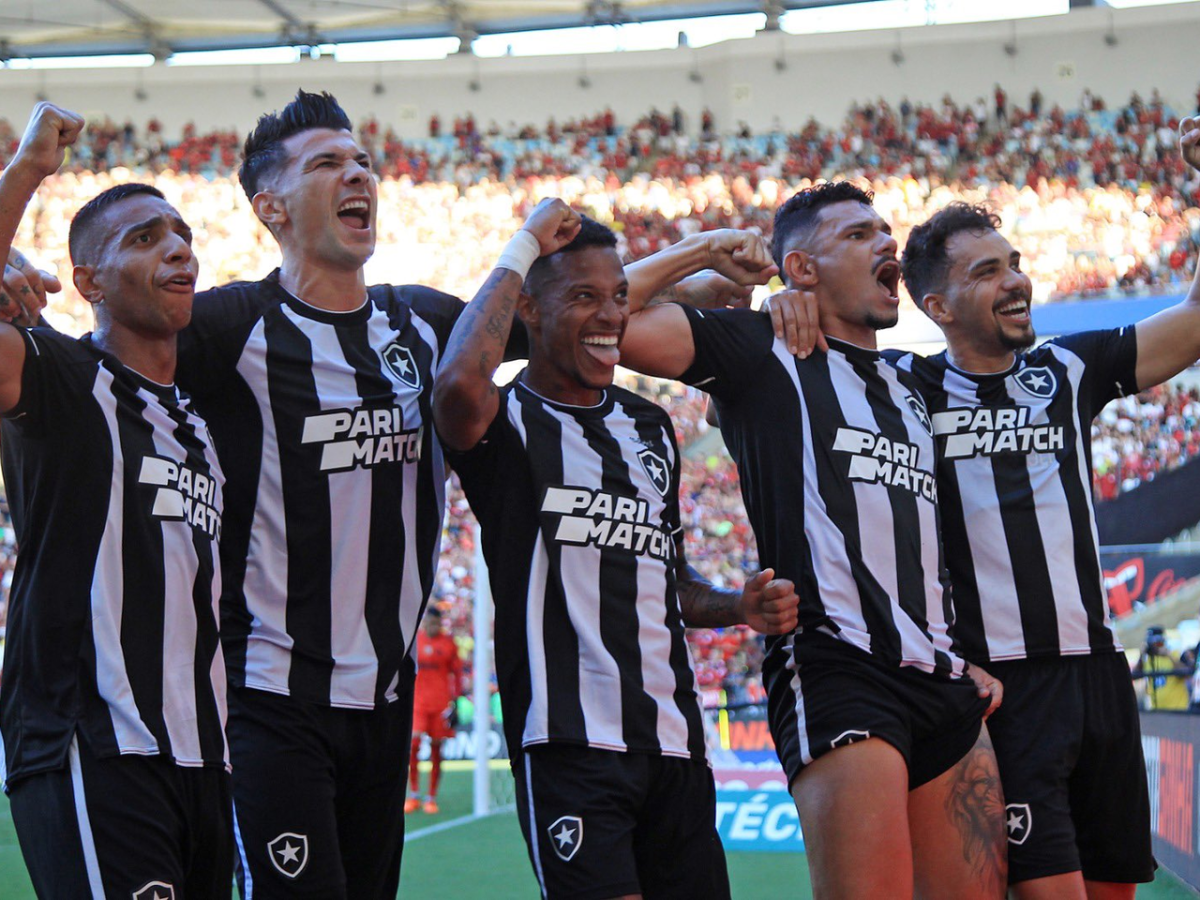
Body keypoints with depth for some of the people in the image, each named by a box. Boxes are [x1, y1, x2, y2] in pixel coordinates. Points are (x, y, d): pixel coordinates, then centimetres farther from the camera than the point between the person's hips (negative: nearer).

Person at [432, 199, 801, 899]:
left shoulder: (651, 427, 20)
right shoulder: (511, 423, -2)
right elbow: (459, 386, -28)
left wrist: (738, 607, 7)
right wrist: (525, 248, -16)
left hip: (673, 738, 7)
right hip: (569, 742, -7)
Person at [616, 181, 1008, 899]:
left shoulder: (910, 389, 26)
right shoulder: (766, 351, 6)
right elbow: (613, 323, -8)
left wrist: (968, 661, 18)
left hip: (944, 680, 7)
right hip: (836, 670, -7)